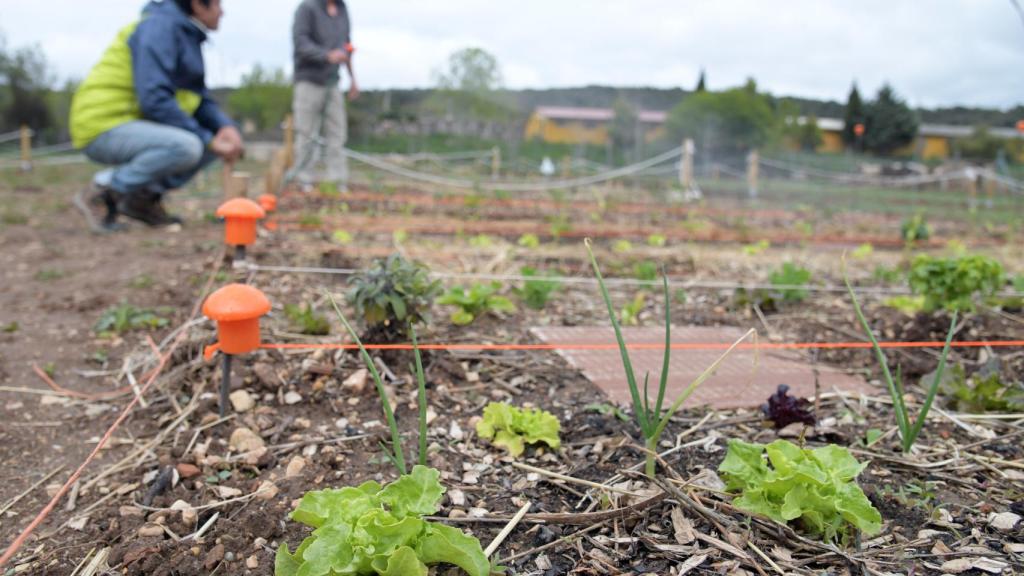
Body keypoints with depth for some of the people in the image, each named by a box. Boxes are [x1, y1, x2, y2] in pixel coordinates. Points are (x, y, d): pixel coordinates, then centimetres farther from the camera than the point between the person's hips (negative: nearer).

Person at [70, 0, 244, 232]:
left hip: (135, 125, 9)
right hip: (104, 128, -9)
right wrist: (207, 139, -22)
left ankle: (144, 197, 3)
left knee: (218, 138, 3)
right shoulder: (160, 27, -15)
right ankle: (102, 193, -12)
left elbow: (201, 100, 13)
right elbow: (154, 100, -25)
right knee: (186, 146, -32)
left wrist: (226, 126, -7)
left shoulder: (189, 36, 13)